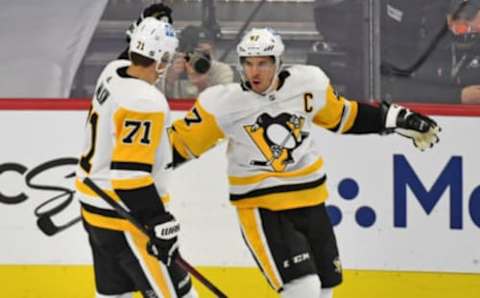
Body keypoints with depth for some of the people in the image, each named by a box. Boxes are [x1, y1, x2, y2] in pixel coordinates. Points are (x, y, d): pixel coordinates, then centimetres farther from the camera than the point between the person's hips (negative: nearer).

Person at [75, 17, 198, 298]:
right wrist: (159, 223, -25)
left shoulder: (113, 71, -1)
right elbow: (130, 175, -28)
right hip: (124, 217, -10)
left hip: (95, 206, 10)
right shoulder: (146, 103, -26)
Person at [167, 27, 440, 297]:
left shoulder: (308, 84, -5)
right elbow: (180, 144, -5)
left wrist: (398, 120, 14)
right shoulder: (224, 103, -14)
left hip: (310, 202, 5)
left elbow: (343, 117, 13)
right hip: (261, 208, -5)